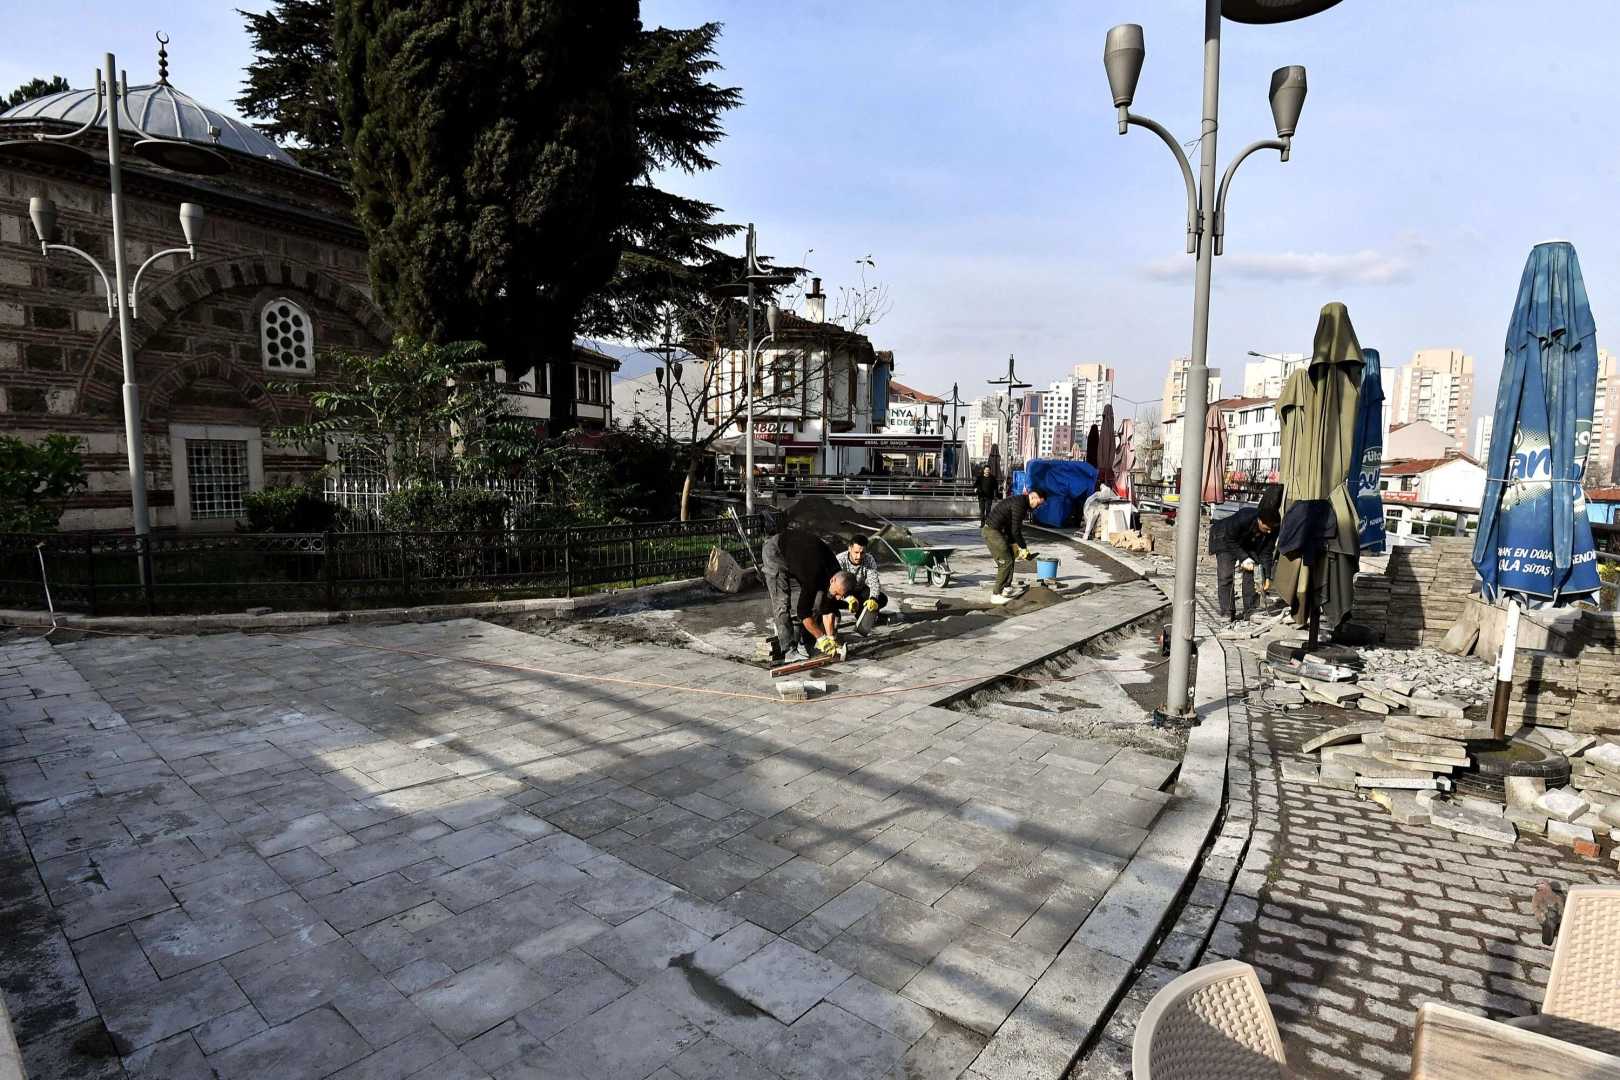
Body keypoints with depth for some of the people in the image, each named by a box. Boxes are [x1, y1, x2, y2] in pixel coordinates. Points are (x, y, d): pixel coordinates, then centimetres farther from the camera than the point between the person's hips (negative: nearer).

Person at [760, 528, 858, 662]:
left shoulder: (836, 573, -16)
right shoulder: (815, 575, -39)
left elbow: (828, 609, -7)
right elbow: (803, 611, -33)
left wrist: (831, 639, -12)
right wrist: (822, 639, -28)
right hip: (775, 552, -8)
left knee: (818, 597, 1)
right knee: (782, 602, -17)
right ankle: (789, 651, -15)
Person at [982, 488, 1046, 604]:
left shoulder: (1021, 502, 13)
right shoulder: (1020, 504, -19)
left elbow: (1010, 525, 19)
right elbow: (1015, 530, -19)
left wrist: (1013, 544, 15)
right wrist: (1024, 548, -9)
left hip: (998, 531, 10)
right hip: (993, 532, -10)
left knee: (1010, 558, 18)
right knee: (1006, 562, -8)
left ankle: (1007, 588, 30)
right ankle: (996, 595, -3)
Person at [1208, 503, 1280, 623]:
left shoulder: (1273, 529, -23)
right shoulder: (1242, 518, -39)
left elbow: (1267, 551, -13)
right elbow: (1230, 541, -28)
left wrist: (1267, 576, -16)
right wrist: (1244, 558, -30)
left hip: (1250, 544, 5)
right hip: (1226, 541, -4)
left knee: (1252, 574, -6)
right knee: (1225, 575, -13)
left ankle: (1251, 610, 1)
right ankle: (1227, 611, -8)